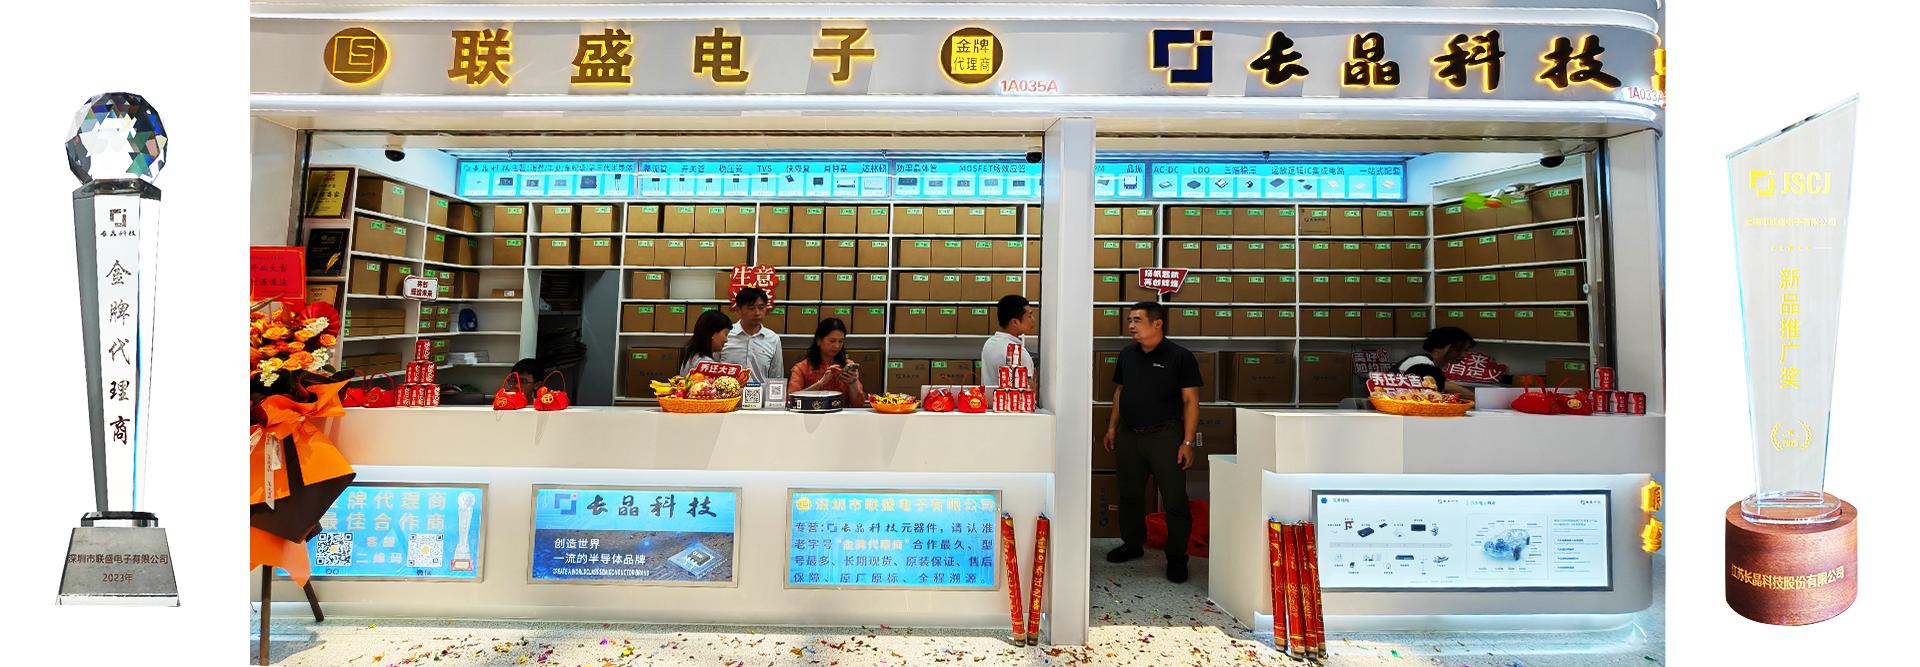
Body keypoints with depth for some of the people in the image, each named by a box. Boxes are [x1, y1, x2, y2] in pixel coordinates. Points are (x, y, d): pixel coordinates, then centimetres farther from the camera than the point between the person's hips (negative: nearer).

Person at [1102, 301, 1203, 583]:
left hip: (1165, 436, -5)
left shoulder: (1180, 357, -7)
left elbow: (1191, 401, -7)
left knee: (1174, 500, 0)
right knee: (1130, 495, 15)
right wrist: (1112, 427, 12)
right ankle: (1133, 544, 33)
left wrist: (1188, 442, -12)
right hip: (1128, 436, 5)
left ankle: (1177, 558, 13)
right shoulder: (1127, 354, 10)